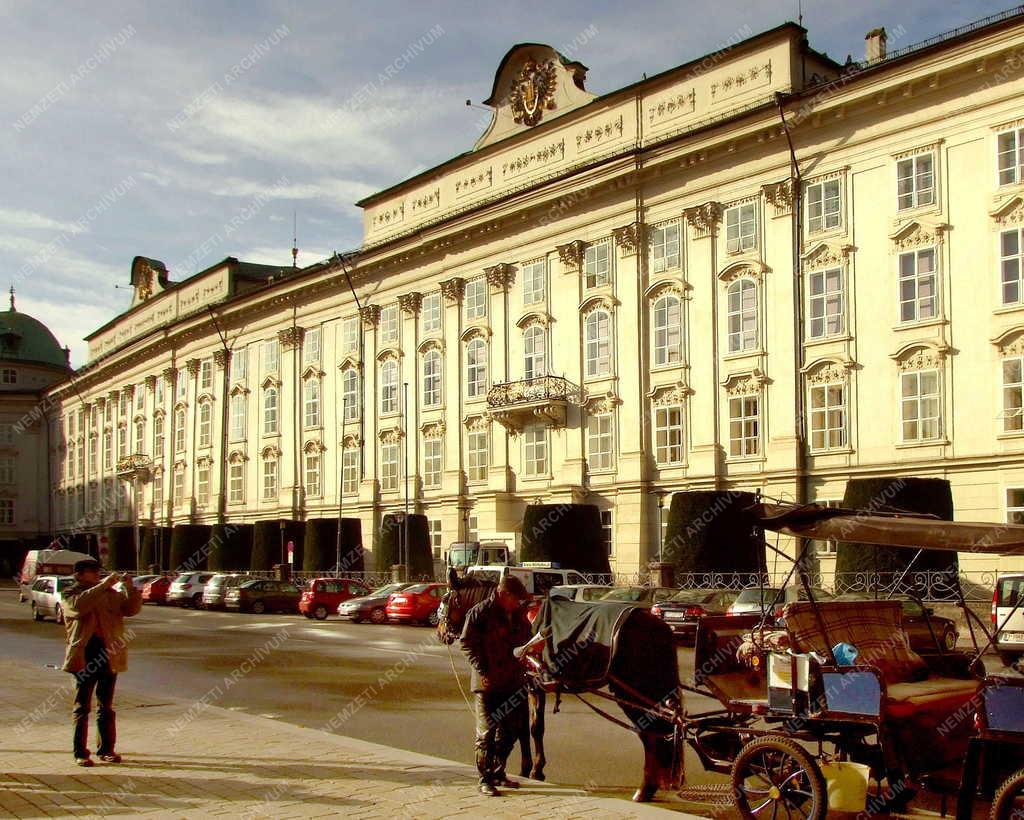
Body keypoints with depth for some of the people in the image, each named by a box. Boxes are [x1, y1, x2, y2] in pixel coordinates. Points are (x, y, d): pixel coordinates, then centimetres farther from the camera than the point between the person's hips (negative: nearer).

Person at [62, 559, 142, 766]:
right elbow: (79, 605, -21)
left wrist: (129, 588, -9)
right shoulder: (71, 594, 1)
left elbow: (132, 608, 8)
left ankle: (107, 749, 17)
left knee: (106, 706, 10)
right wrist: (102, 586, -26)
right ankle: (80, 753, 4)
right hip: (85, 656, -4)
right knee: (82, 707, 0)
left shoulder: (110, 593, 14)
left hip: (109, 654, 4)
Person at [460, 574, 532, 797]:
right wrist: (482, 672, -17)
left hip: (512, 682, 7)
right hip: (487, 684, -7)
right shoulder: (480, 612, -10)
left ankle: (498, 773, 27)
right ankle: (485, 780, 5)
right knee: (487, 731, -2)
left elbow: (525, 640, 22)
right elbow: (468, 644, -10)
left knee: (510, 731, 13)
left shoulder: (518, 613, 9)